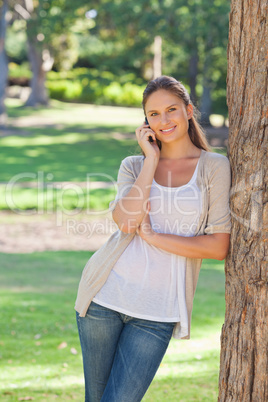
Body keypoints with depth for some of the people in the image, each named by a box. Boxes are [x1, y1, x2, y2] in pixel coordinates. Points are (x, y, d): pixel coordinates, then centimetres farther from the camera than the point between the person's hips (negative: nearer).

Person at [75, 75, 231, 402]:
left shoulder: (214, 167, 2)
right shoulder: (134, 165, 10)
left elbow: (219, 247, -6)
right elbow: (126, 217, -12)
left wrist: (152, 236, -10)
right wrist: (152, 159, -6)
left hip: (158, 310, -2)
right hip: (106, 293, 3)